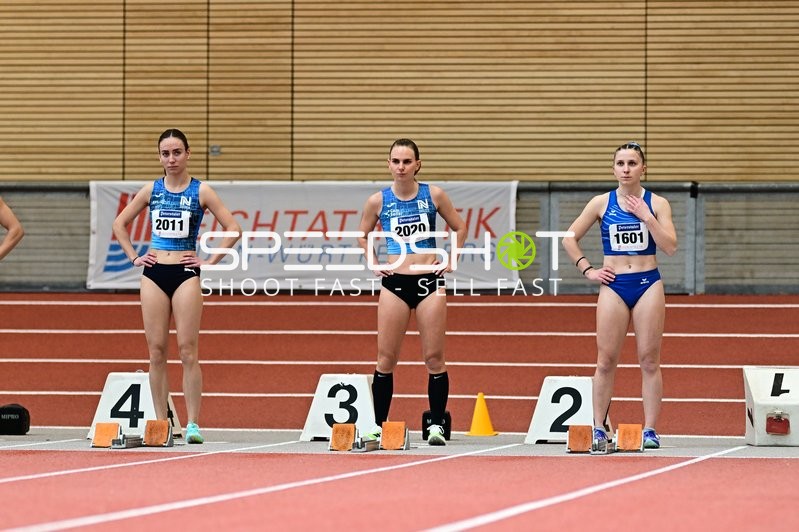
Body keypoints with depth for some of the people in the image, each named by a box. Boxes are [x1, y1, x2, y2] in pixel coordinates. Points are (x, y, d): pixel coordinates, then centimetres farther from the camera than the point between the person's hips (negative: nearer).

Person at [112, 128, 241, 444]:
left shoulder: (201, 192, 0)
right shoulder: (151, 190, 8)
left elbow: (233, 229, -3)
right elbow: (120, 223, 18)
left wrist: (211, 262, -6)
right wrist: (133, 257, 8)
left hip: (186, 274, -3)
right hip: (154, 273, 3)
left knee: (187, 351, -7)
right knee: (156, 351, 2)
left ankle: (192, 423, -5)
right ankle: (160, 422, 6)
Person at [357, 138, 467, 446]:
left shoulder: (433, 195, 0)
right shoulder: (378, 201, 0)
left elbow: (459, 228, 13)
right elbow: (363, 236, 17)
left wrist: (450, 260, 4)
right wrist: (374, 264, 6)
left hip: (429, 281, 0)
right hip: (395, 283, 0)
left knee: (434, 358, -1)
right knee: (386, 359, 1)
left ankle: (437, 425, 4)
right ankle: (378, 426, 6)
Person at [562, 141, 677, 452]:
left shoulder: (656, 204, 2)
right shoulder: (602, 203, 4)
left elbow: (670, 247, -8)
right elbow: (570, 239, 10)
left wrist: (647, 217, -14)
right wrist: (587, 270, 2)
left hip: (647, 285, -1)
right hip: (613, 286, 1)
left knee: (649, 360, -1)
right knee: (606, 361, -1)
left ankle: (650, 430, 2)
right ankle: (599, 430, 3)